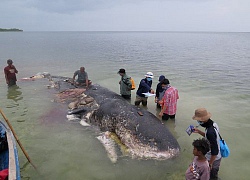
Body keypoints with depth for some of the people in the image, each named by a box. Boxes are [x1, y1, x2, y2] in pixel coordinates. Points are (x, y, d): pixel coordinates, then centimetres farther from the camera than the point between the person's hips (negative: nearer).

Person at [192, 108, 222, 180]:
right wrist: (199, 131, 5)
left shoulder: (210, 131, -36)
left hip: (213, 159, -8)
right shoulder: (213, 124, -7)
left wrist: (210, 164, -18)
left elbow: (215, 151, -29)